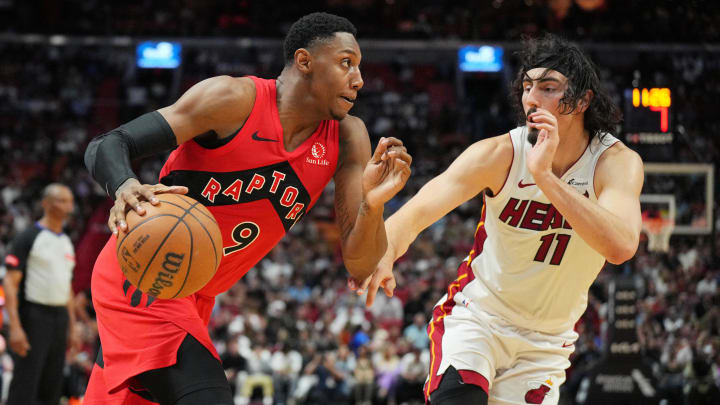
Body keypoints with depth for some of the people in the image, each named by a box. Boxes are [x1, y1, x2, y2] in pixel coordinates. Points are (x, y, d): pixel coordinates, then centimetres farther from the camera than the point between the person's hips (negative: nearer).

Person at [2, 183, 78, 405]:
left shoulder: (67, 243, 16)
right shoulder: (27, 238, -8)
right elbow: (10, 283, -13)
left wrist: (72, 328, 19)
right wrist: (15, 327, -21)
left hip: (60, 318, 8)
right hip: (33, 316, -8)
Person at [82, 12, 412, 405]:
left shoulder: (346, 140, -3)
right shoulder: (235, 99, -19)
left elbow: (358, 264, -7)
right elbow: (105, 147, -20)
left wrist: (372, 205, -28)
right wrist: (124, 186, -44)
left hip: (196, 298, 8)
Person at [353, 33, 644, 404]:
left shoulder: (617, 162, -17)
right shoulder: (499, 155, -18)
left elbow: (621, 247, -36)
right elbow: (417, 210, -29)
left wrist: (545, 175, -43)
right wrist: (385, 252, -52)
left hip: (546, 342, 2)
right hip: (474, 317, -2)